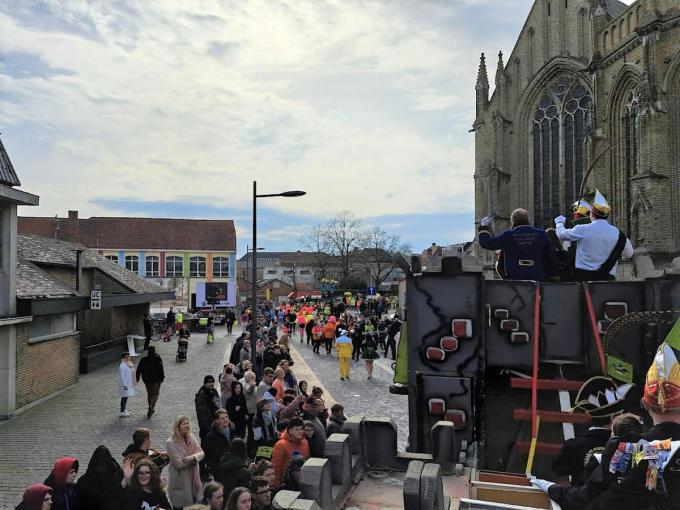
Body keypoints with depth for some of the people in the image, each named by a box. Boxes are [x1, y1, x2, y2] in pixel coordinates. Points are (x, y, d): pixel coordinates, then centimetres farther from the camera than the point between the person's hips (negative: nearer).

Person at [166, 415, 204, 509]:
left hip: (193, 478, 6)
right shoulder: (170, 442, -17)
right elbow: (179, 463, -21)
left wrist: (193, 457, -24)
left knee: (194, 506, 14)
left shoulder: (191, 437, 2)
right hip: (180, 481, -5)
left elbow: (201, 452, -3)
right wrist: (193, 458, -10)